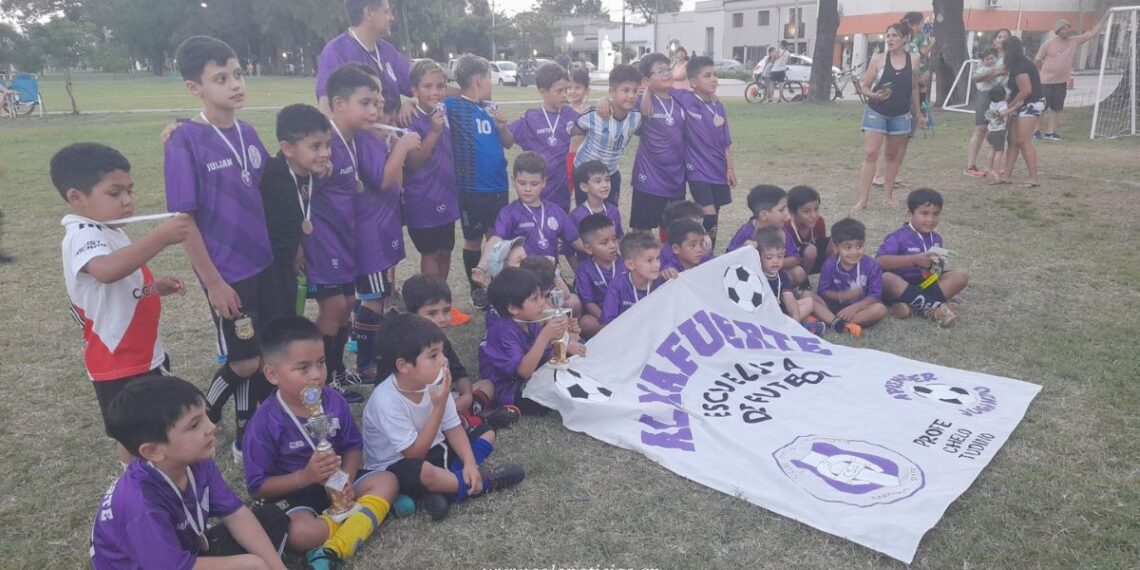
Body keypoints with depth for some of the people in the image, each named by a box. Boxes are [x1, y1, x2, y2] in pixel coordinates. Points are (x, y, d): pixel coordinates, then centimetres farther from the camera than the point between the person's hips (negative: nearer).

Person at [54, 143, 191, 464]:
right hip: (119, 362, -10)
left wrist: (155, 287, 6)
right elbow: (107, 271, -47)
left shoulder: (107, 232, 10)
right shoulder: (83, 235, -23)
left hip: (145, 353, 10)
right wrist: (161, 238, -53)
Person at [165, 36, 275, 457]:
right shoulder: (185, 141, -15)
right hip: (229, 272, -6)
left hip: (266, 264, 6)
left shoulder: (248, 133, 4)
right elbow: (183, 218, -15)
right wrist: (213, 281, -14)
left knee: (266, 356, 13)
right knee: (245, 362, 2)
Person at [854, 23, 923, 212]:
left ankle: (888, 195, 21)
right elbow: (865, 87, -2)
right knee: (870, 154, -9)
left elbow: (914, 88, 13)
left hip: (901, 115, 3)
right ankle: (863, 198, -8)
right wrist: (874, 95, -23)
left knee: (892, 155, 12)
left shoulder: (913, 60, 2)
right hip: (876, 112, -3)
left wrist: (917, 113, 18)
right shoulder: (878, 59, -5)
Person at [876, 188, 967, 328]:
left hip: (926, 285, 6)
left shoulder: (936, 239, 11)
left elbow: (936, 269, 20)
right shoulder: (899, 237, -9)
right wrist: (914, 260, -27)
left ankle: (914, 305, -27)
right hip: (901, 285, -6)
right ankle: (933, 306, -33)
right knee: (886, 278, -37)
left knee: (960, 277, -13)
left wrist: (938, 267, -5)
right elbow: (880, 261, -23)